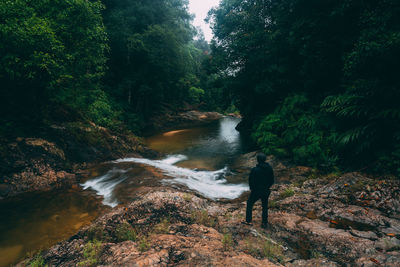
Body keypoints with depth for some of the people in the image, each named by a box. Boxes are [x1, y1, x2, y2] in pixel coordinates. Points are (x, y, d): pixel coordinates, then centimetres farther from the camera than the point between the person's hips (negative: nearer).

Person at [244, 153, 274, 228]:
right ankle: (265, 223, 25)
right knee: (265, 207, 20)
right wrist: (267, 187, 13)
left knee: (249, 204, 18)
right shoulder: (269, 168, -9)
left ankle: (248, 221, 20)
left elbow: (251, 181, -15)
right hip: (266, 191, 4)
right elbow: (272, 180, -2)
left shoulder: (255, 170, -23)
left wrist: (251, 188, 4)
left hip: (256, 191, -3)